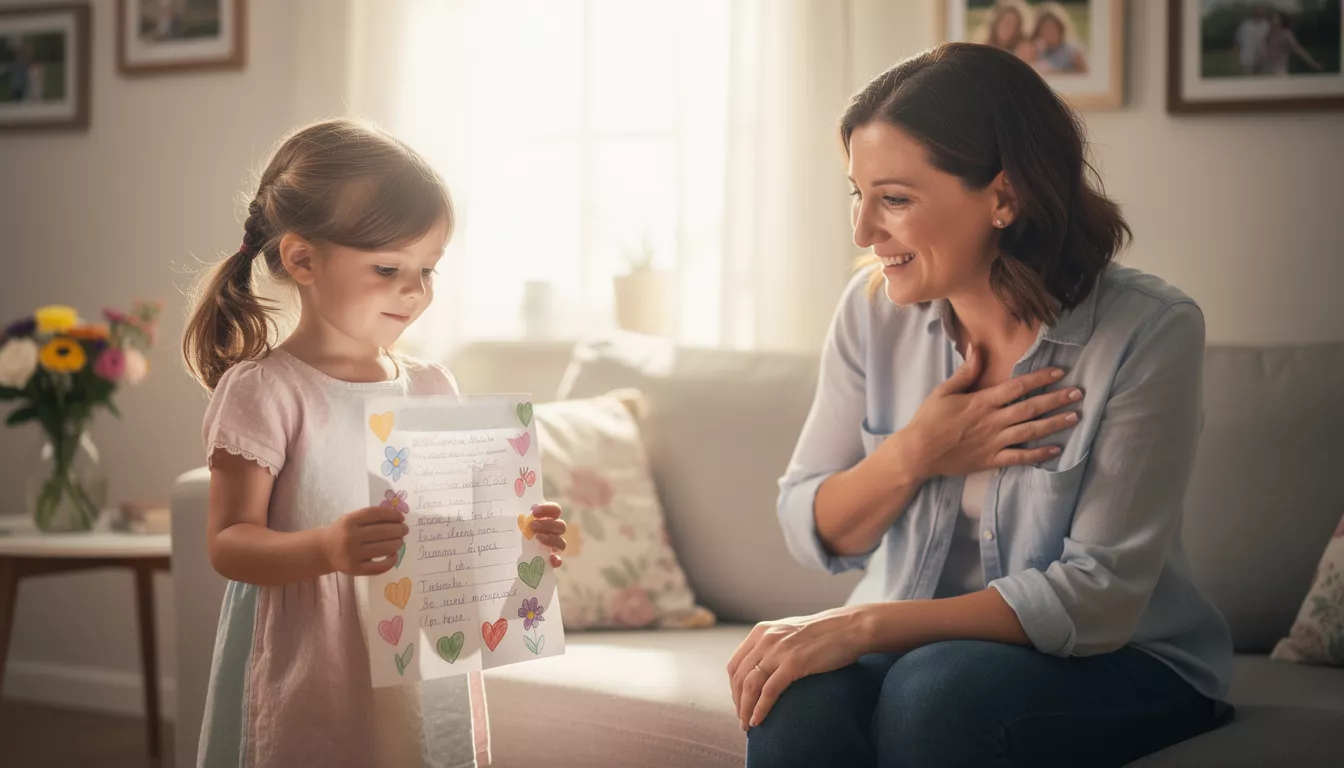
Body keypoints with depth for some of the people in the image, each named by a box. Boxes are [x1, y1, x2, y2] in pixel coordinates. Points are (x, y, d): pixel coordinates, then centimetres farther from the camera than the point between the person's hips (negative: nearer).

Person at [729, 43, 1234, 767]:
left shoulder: (1149, 330, -17)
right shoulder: (874, 308, -3)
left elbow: (1098, 596, -19)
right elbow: (813, 536, 3)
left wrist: (862, 625, -27)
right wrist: (911, 456, -18)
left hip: (1117, 660, -3)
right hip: (916, 640, 3)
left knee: (937, 689, -34)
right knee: (798, 703, -29)